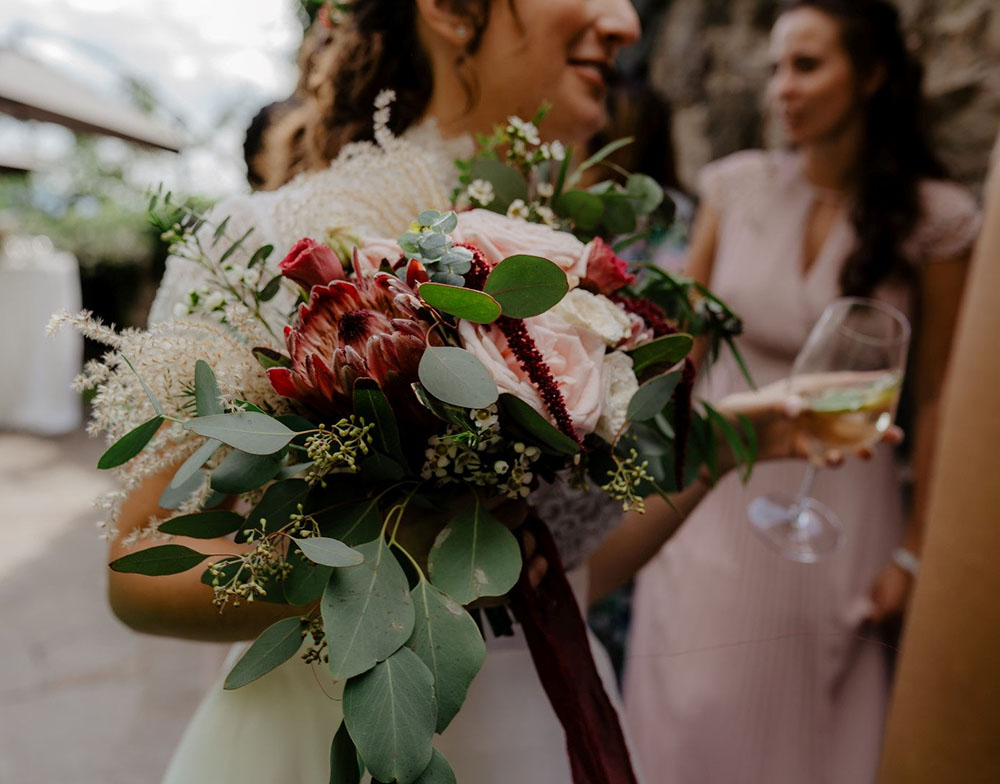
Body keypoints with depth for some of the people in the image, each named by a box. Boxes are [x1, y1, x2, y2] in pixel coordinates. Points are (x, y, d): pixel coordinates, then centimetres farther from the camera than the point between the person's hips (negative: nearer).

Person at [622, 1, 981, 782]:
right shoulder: (737, 185, -2)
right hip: (716, 491, 1)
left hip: (837, 500, -1)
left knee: (809, 720, 14)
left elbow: (934, 397, -1)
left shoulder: (933, 217, -6)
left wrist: (913, 550, 1)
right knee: (696, 715, 8)